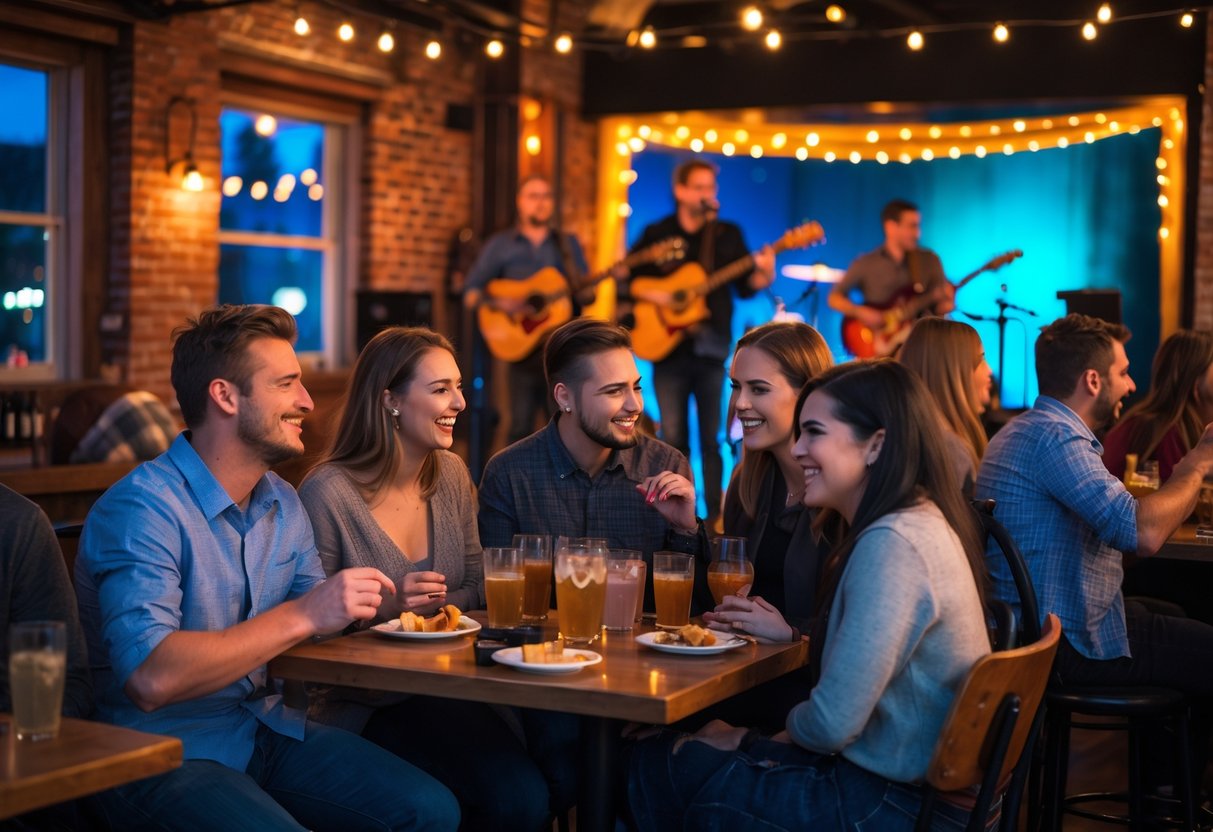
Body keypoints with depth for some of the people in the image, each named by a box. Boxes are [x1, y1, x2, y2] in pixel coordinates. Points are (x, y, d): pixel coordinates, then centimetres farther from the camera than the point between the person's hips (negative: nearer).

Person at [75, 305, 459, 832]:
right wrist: (303, 616, -27)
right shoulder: (144, 507, -18)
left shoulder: (283, 504, 10)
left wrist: (366, 601, -6)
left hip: (266, 730, 7)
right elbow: (150, 678, -29)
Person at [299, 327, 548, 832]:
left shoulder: (451, 475, 7)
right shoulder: (328, 492, -13)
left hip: (446, 693, 6)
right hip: (363, 708, -6)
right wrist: (383, 608, -25)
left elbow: (476, 589, 11)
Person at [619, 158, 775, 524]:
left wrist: (763, 275, -18)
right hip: (668, 346, 0)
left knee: (711, 437, 2)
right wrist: (648, 295, -13)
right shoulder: (656, 234, 5)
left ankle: (715, 514, 7)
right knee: (673, 437, 2)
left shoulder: (728, 234, 6)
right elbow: (625, 281, 5)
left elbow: (744, 287, 1)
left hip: (710, 347, 0)